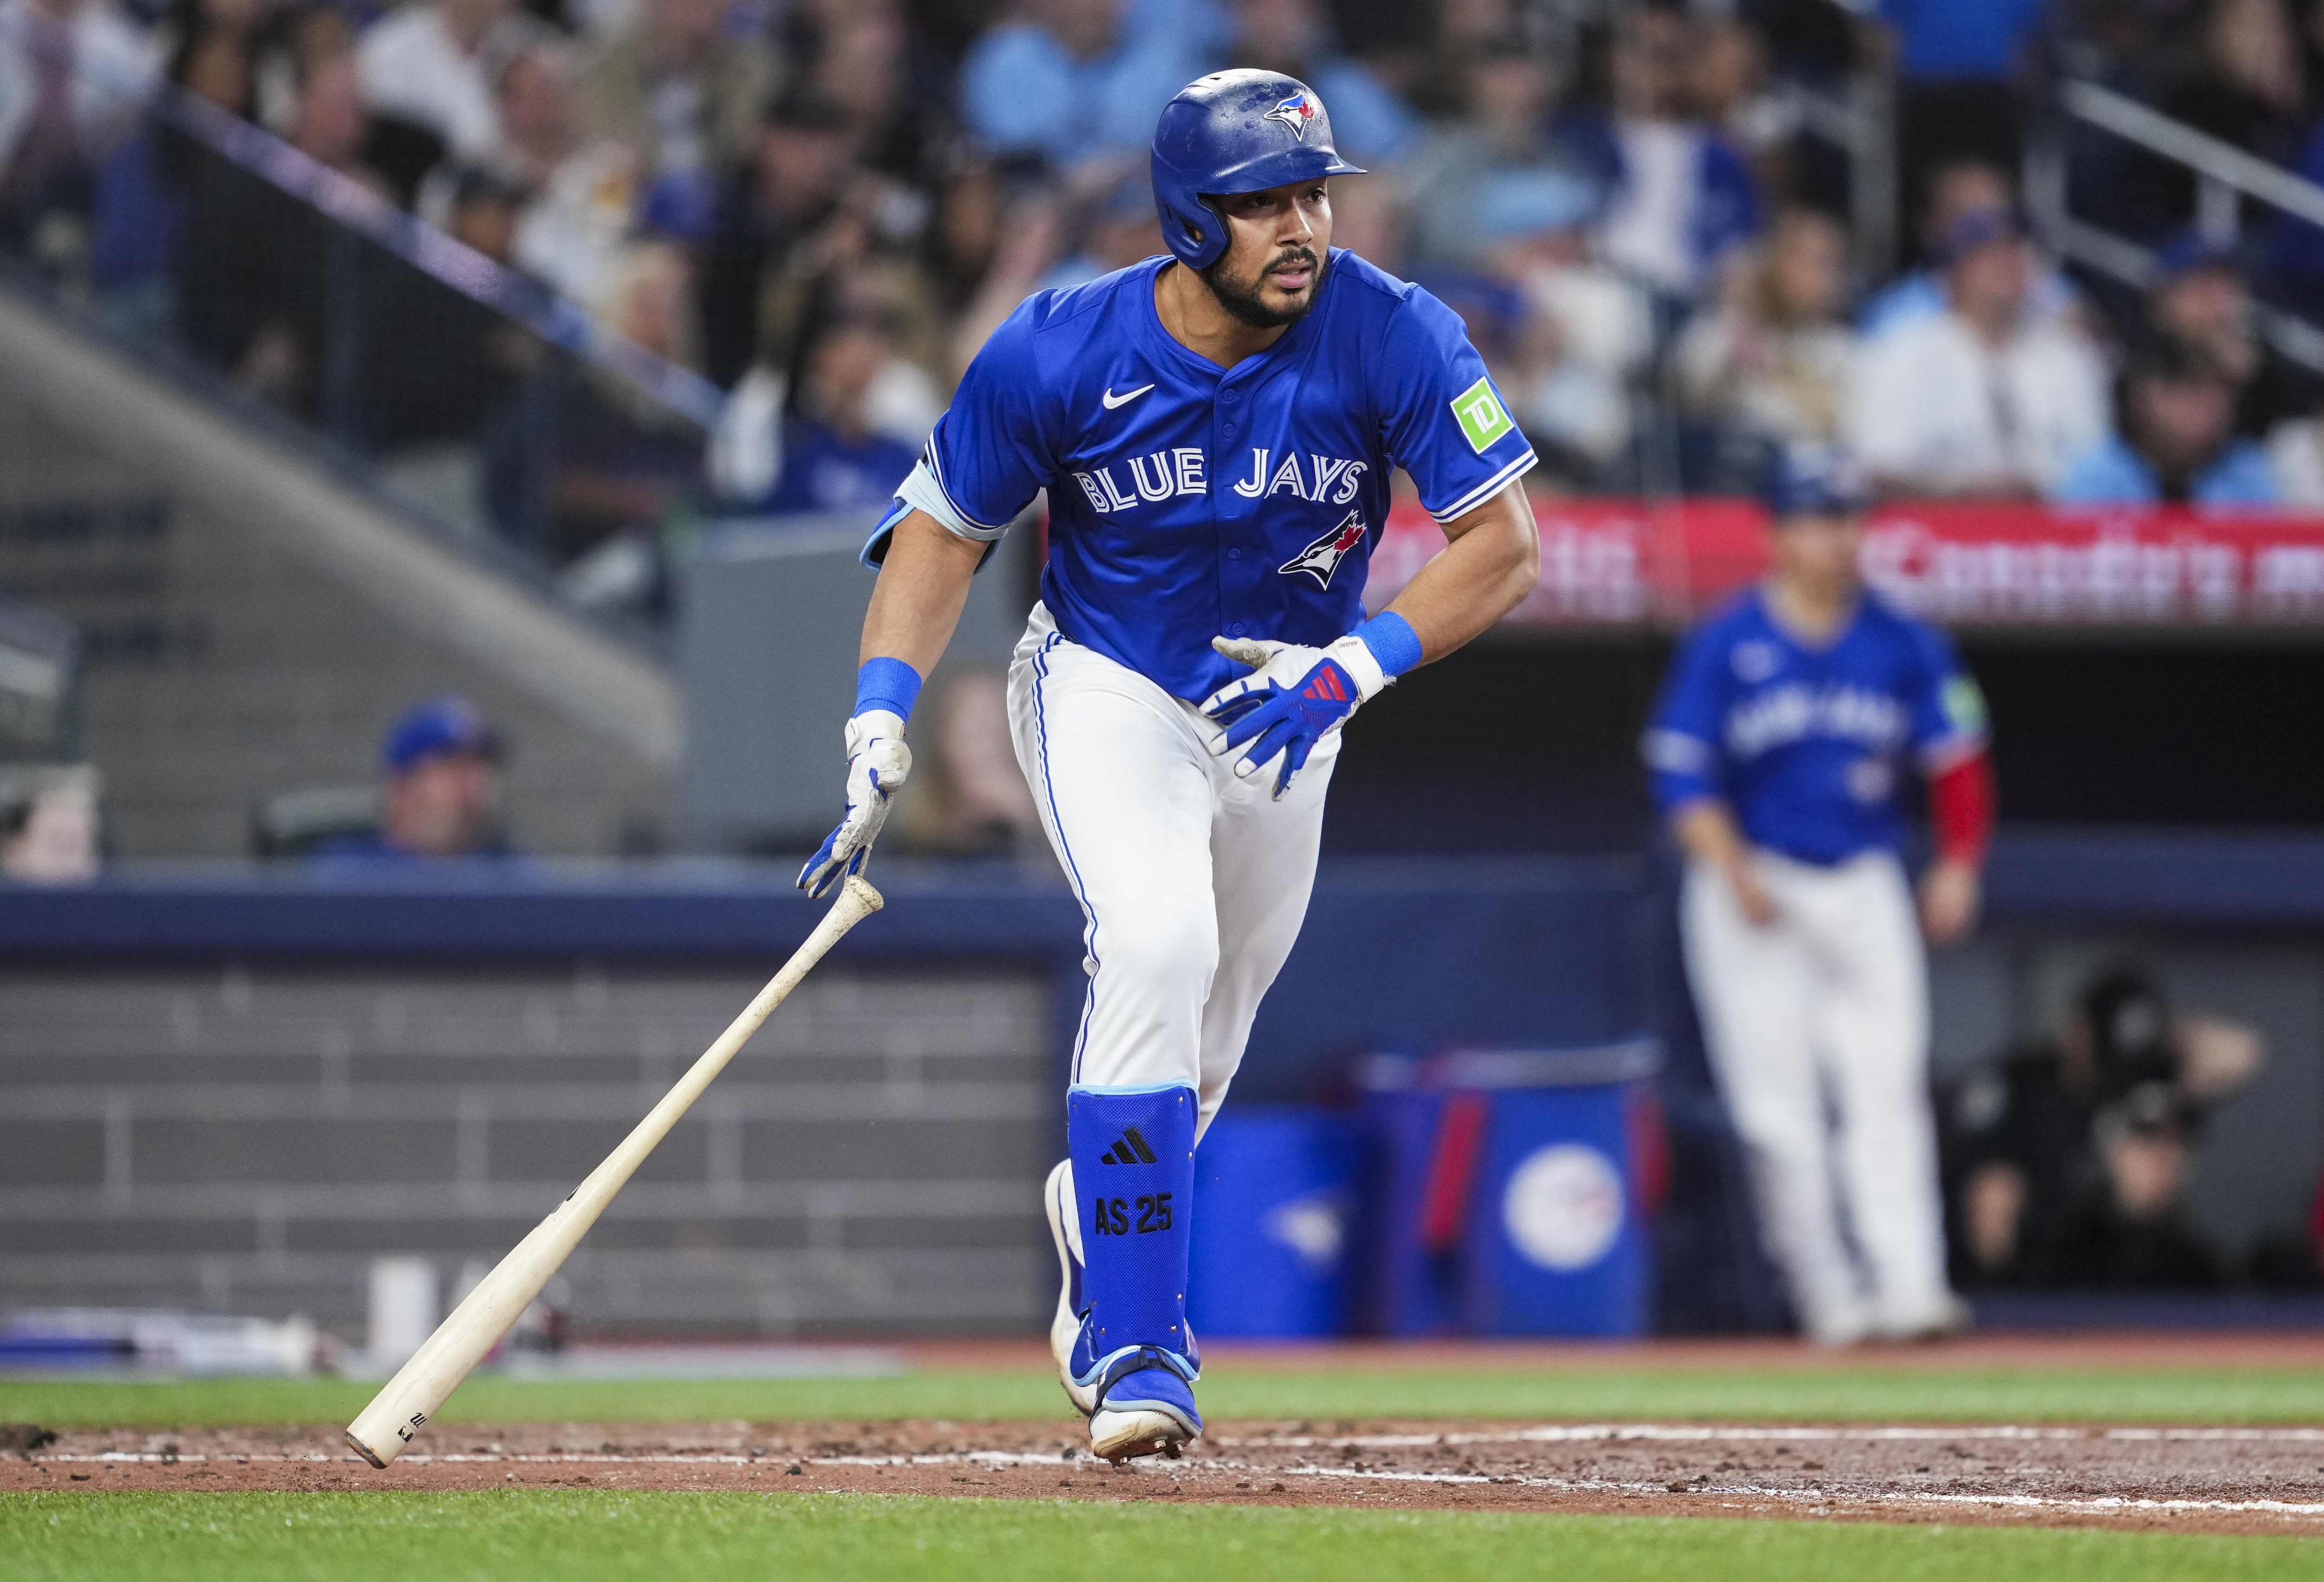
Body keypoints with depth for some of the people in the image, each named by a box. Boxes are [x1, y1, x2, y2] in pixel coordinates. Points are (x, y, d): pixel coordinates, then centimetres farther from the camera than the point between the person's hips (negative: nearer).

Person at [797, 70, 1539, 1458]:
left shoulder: (1393, 339, -22)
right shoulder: (1061, 352, -22)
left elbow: (1505, 542, -19)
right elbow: (946, 527, -8)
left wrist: (1355, 665, -32)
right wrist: (882, 733, -19)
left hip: (1283, 716, 3)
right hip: (1108, 691, -3)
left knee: (1211, 1018, 17)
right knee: (1156, 943, -27)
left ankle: (1098, 1211, 52)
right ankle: (1135, 1352, -23)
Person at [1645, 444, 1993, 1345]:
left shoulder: (1903, 646, 5)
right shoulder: (1726, 646, -3)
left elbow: (1957, 760, 9)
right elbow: (1683, 772, -5)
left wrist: (1958, 865, -3)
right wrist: (1735, 874, -15)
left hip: (1863, 888, 2)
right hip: (1754, 886, -2)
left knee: (1887, 1088, -9)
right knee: (1780, 1107, -5)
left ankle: (1909, 1286, -17)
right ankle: (1827, 1296, 1)